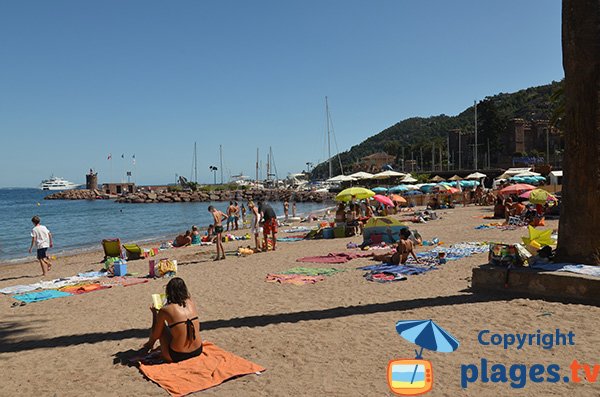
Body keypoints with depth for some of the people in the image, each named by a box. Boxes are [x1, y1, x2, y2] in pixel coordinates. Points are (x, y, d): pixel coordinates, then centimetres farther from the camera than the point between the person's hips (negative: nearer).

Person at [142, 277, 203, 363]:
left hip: (177, 356, -4)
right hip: (198, 351, 4)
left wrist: (154, 313, 14)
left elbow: (155, 336, 2)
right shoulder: (191, 303, 0)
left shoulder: (164, 311, -11)